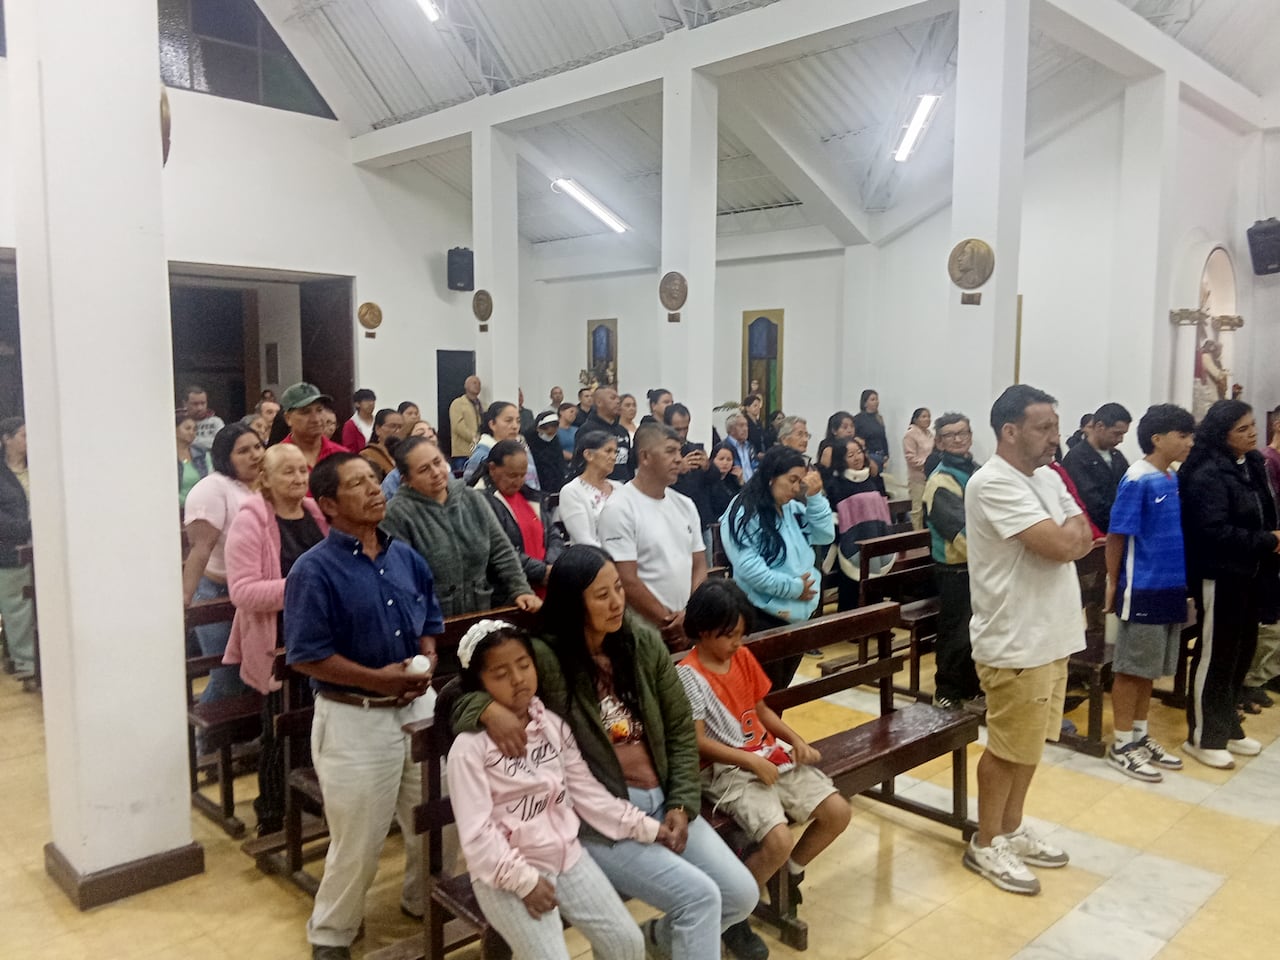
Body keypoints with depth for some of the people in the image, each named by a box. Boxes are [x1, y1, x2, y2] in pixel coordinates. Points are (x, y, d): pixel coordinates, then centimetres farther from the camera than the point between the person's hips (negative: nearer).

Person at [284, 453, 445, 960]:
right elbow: (307, 656, -17)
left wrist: (427, 663, -6)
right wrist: (379, 679, -21)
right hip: (354, 717, -6)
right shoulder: (314, 569, -15)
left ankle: (425, 902, 44)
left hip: (419, 705, 6)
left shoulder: (407, 558, 4)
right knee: (358, 838, 7)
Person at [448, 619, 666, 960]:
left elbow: (588, 792, 8)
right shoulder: (470, 747, -16)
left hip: (568, 857, 6)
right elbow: (476, 835, -17)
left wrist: (644, 827, 6)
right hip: (507, 875, -5)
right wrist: (524, 880, -18)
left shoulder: (553, 725, 3)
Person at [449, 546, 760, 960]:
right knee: (700, 896, -19)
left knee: (742, 894, 3)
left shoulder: (643, 642, 0)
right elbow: (458, 694, -12)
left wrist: (682, 804, -2)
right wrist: (490, 708, -34)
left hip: (661, 800, 6)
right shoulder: (544, 658, -15)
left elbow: (680, 728, 6)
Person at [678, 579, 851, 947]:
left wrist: (796, 740, 2)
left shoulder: (744, 657, 8)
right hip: (728, 770, -8)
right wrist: (751, 761, -20)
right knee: (778, 841, -26)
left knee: (838, 812, -3)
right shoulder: (688, 674, -15)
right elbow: (698, 742, -17)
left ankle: (791, 871, 22)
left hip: (773, 756, 8)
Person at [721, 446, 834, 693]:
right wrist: (794, 588, -18)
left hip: (799, 613, 8)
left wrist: (815, 497, -5)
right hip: (764, 617, -8)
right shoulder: (744, 513, -16)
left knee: (782, 688, 19)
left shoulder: (793, 508, 11)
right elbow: (749, 569, -24)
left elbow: (825, 535, 5)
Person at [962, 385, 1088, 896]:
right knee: (1008, 747, 4)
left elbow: (1084, 538, 7)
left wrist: (1064, 534, -12)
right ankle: (986, 844, 21)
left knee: (1030, 743, 19)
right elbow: (1060, 545, -25)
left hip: (1050, 635, 9)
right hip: (1014, 641, -9)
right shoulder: (993, 484, -20)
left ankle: (1011, 829, 35)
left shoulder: (1048, 479, 10)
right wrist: (1070, 531, -3)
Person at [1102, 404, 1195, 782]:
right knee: (1131, 669, 2)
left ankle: (1140, 736, 27)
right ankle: (1122, 745, 12)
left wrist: (1181, 581, 13)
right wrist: (1113, 585, -10)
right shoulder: (1137, 481, -15)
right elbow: (1116, 535, -14)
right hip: (1142, 590, -7)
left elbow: (1175, 532, 15)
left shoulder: (1174, 480, 7)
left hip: (1170, 588, 7)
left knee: (1149, 669, 16)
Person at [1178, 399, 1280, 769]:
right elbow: (1214, 532, -24)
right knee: (1216, 656, 1)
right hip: (1220, 578, -8)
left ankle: (1227, 727, 31)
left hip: (1249, 575, 9)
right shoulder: (1207, 475, -17)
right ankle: (1202, 737, 13)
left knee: (1241, 653, 16)